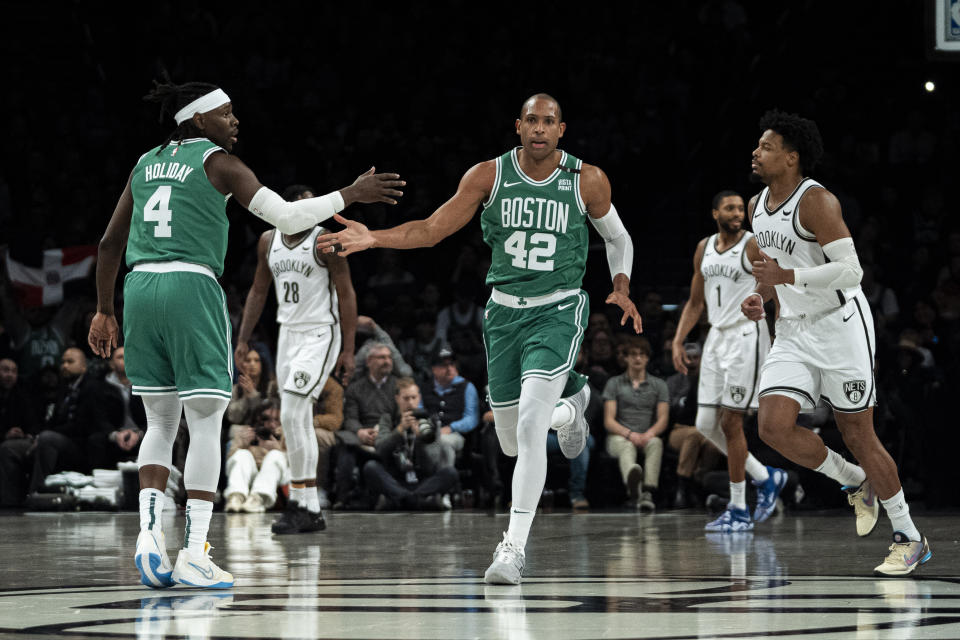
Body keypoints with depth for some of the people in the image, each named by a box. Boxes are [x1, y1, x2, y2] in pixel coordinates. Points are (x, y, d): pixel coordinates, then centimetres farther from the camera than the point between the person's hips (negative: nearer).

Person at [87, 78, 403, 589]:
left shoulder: (146, 164, 18)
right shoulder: (217, 163, 0)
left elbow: (110, 244, 19)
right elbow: (288, 217, -7)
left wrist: (104, 311, 26)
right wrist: (351, 195, 3)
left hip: (140, 288, 6)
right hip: (192, 287, -6)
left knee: (160, 423, 15)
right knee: (206, 424, -2)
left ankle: (149, 530, -2)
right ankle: (194, 555, -8)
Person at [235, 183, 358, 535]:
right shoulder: (269, 241, 6)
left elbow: (346, 295, -9)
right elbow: (258, 291, 17)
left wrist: (348, 350, -13)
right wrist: (243, 339, 12)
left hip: (320, 334, -7)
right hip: (288, 333, 7)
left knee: (292, 416, -17)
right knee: (299, 421, 7)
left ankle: (301, 505, -13)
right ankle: (311, 510, 13)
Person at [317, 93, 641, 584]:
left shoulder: (587, 181, -5)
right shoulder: (490, 175, -4)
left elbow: (618, 239, 12)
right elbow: (433, 229, -5)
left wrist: (622, 288, -4)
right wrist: (372, 239, -18)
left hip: (557, 313, -3)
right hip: (504, 312, 3)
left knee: (530, 428, -21)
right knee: (512, 442, 13)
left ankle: (514, 548, -18)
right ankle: (570, 406, 48)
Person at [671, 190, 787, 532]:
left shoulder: (754, 246, -7)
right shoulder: (704, 248, 12)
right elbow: (695, 303, 19)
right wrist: (678, 341, 8)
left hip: (747, 335, -7)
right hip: (717, 337, 7)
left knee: (730, 421, -8)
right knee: (706, 424, 4)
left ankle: (738, 511, 0)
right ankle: (766, 478, 22)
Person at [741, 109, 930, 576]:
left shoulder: (816, 201, -17)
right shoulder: (757, 206, 9)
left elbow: (850, 271, -23)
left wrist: (785, 276, -29)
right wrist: (762, 297, 5)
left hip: (840, 325, -7)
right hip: (793, 331, 7)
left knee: (858, 435, -4)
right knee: (773, 426, -12)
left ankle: (910, 539, 10)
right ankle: (857, 483, 13)